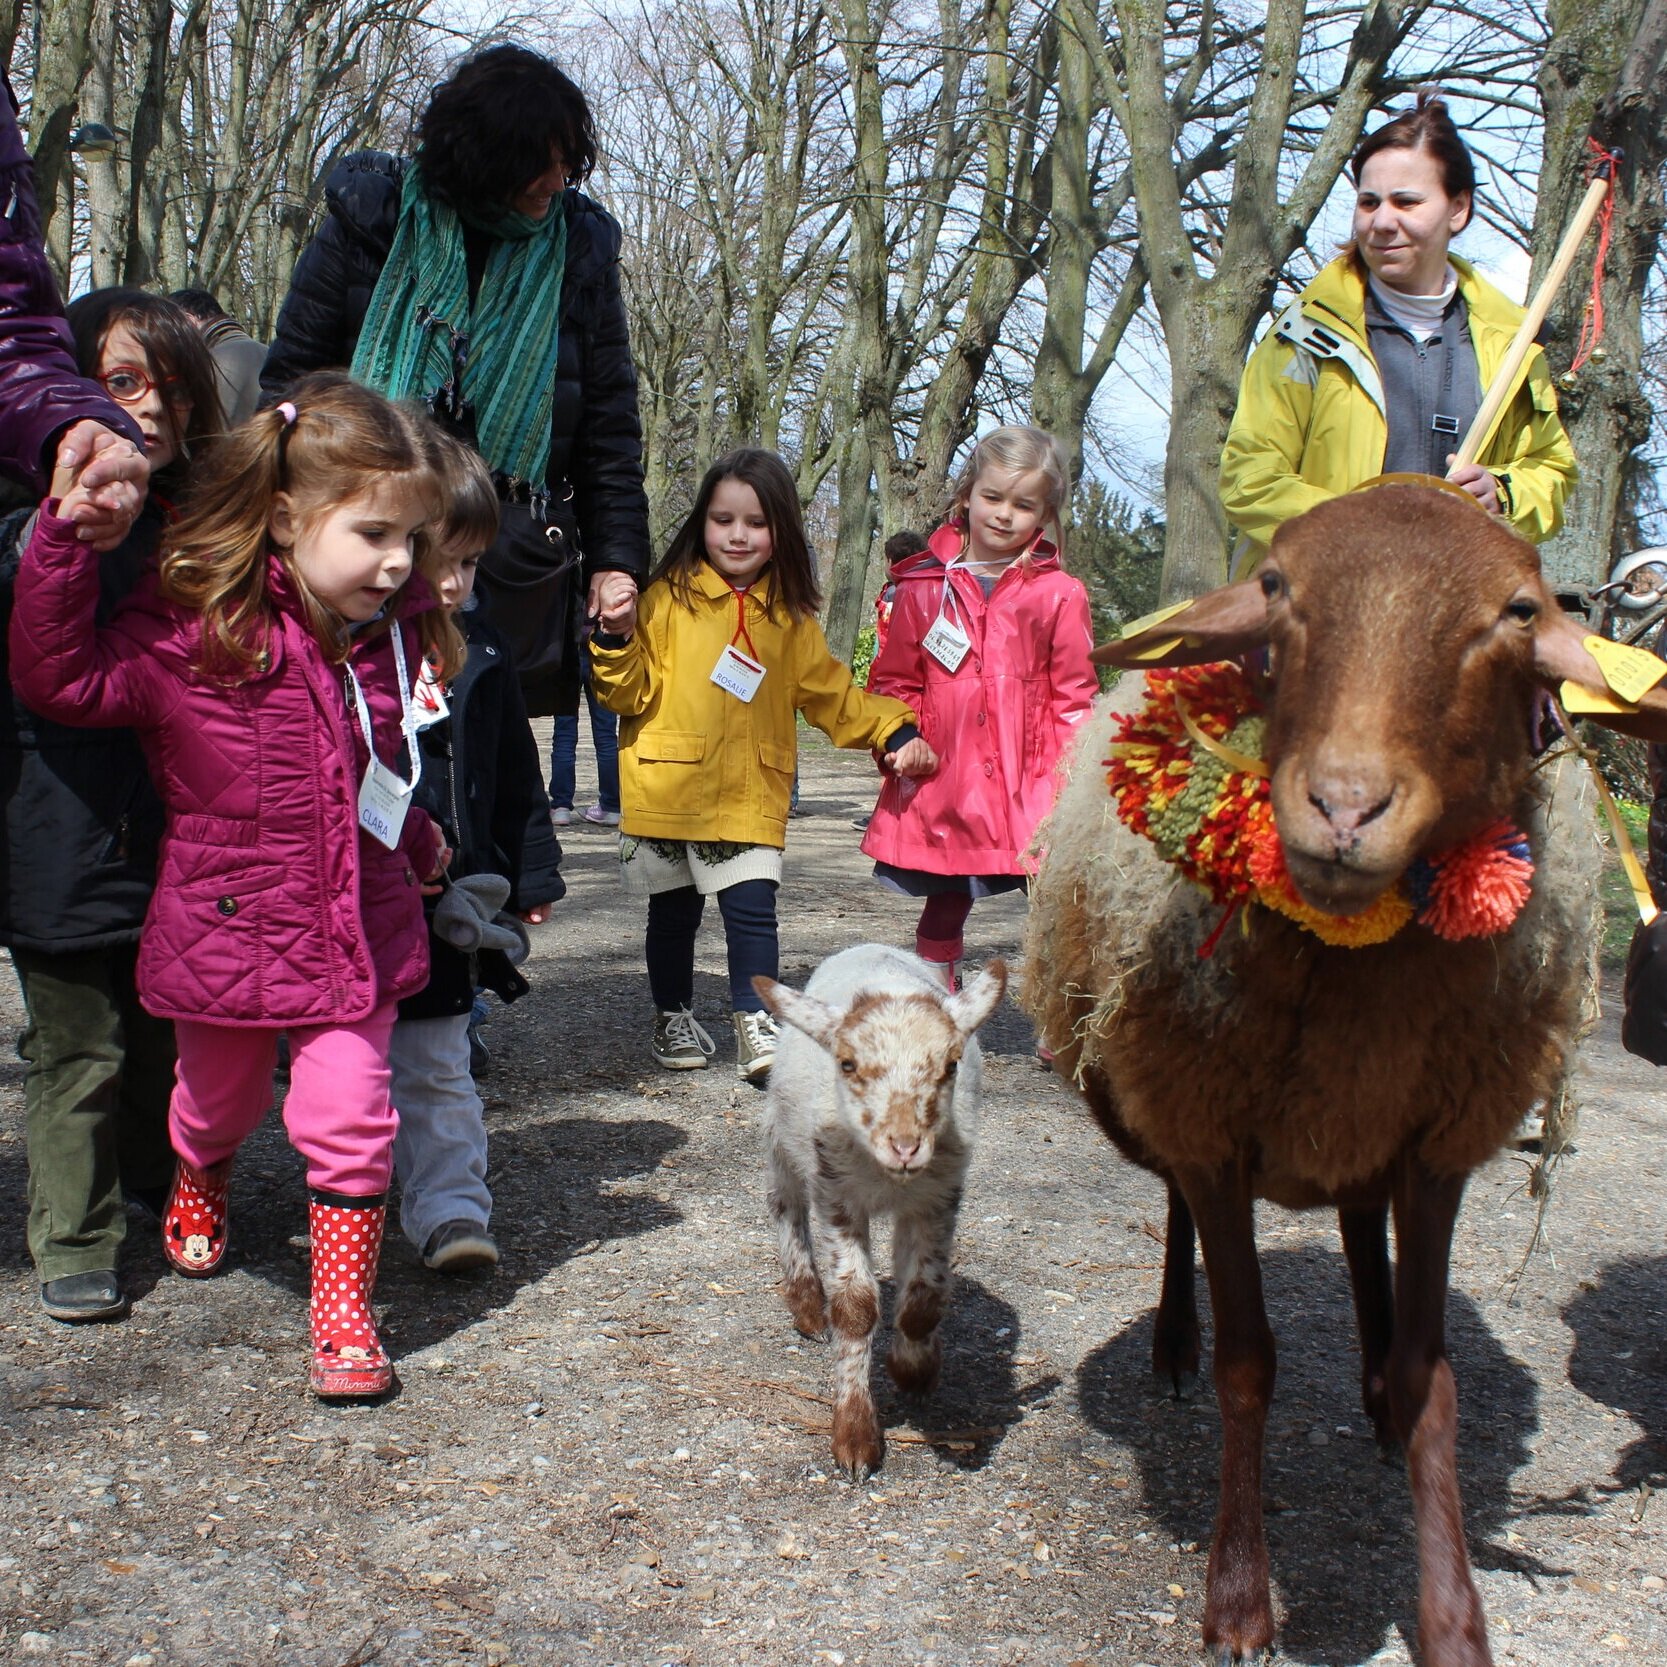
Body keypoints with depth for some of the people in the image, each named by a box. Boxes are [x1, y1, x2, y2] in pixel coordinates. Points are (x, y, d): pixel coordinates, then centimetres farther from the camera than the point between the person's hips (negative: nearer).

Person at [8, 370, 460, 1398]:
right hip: (228, 922, -2)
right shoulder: (193, 631, -15)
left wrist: (417, 843, 28)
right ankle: (199, 1181, 56)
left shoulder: (393, 636, 0)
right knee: (220, 1098, 21)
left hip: (359, 927, 2)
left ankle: (343, 1311, 8)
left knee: (349, 1113, -8)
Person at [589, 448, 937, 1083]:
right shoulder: (669, 598, -2)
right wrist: (617, 642, -21)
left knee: (752, 908, -8)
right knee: (673, 912, 11)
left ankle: (756, 1023, 4)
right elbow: (633, 693, -4)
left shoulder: (789, 617, 8)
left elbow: (833, 694, 15)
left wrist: (896, 732, 5)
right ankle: (674, 1018, 29)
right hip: (669, 788, -1)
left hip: (750, 797, 1)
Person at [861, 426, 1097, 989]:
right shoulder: (924, 588, 6)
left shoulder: (1059, 595, 1)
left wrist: (1067, 775, -7)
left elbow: (1074, 696, 3)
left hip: (1030, 788, -2)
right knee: (944, 907, 16)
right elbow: (895, 682, 12)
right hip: (943, 785, 2)